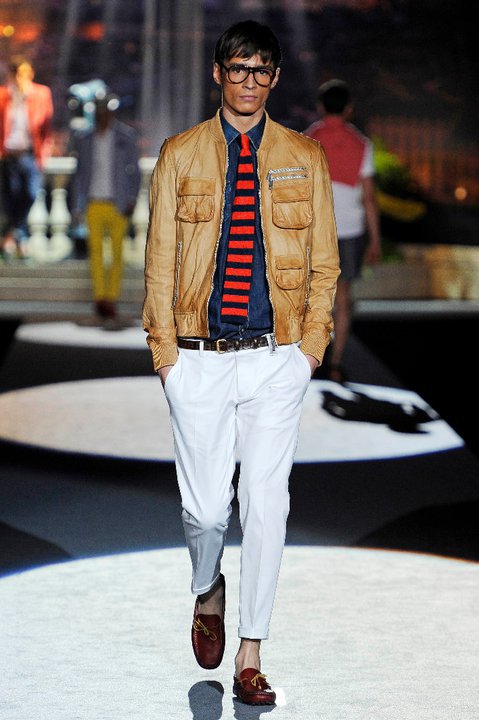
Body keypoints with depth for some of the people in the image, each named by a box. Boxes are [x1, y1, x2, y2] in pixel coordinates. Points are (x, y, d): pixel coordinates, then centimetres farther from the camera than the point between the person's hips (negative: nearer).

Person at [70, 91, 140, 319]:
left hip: (118, 206, -1)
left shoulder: (126, 136, 4)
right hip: (94, 204, 1)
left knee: (117, 253, 1)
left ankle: (111, 298, 8)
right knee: (95, 251, -7)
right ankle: (100, 297, -8)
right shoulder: (83, 139, 10)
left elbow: (133, 170, 6)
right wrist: (75, 206, 10)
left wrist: (131, 199, -4)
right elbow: (79, 174, 15)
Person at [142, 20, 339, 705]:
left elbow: (324, 262, 9)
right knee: (204, 506, 3)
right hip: (199, 360, 0)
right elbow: (159, 261, 6)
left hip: (277, 361, 0)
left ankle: (250, 659, 10)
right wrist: (165, 352, 0)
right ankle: (208, 593, 37)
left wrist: (310, 347, 0)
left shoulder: (303, 157, 7)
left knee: (266, 506, -1)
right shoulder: (180, 156, 6)